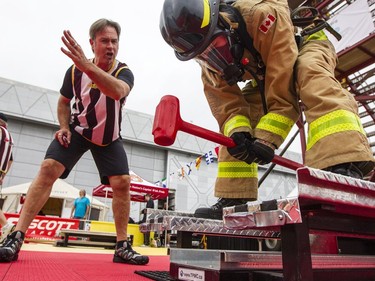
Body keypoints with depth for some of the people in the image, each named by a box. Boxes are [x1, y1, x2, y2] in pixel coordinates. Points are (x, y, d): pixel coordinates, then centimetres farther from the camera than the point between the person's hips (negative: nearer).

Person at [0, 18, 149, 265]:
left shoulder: (124, 72, -18)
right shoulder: (75, 71, -10)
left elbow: (117, 91, -44)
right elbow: (64, 101, 8)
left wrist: (86, 65, -55)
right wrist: (64, 127, -8)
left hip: (109, 137, 0)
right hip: (77, 131, 1)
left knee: (123, 183, -11)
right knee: (48, 169, -19)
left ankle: (122, 247, 2)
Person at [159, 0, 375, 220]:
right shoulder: (210, 66, -19)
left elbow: (283, 88, -40)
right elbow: (228, 104, -21)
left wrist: (266, 139, -43)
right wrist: (237, 133, -42)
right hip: (265, 74, 5)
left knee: (310, 76, -40)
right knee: (237, 125, -9)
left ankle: (343, 166, -51)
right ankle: (234, 197, -8)